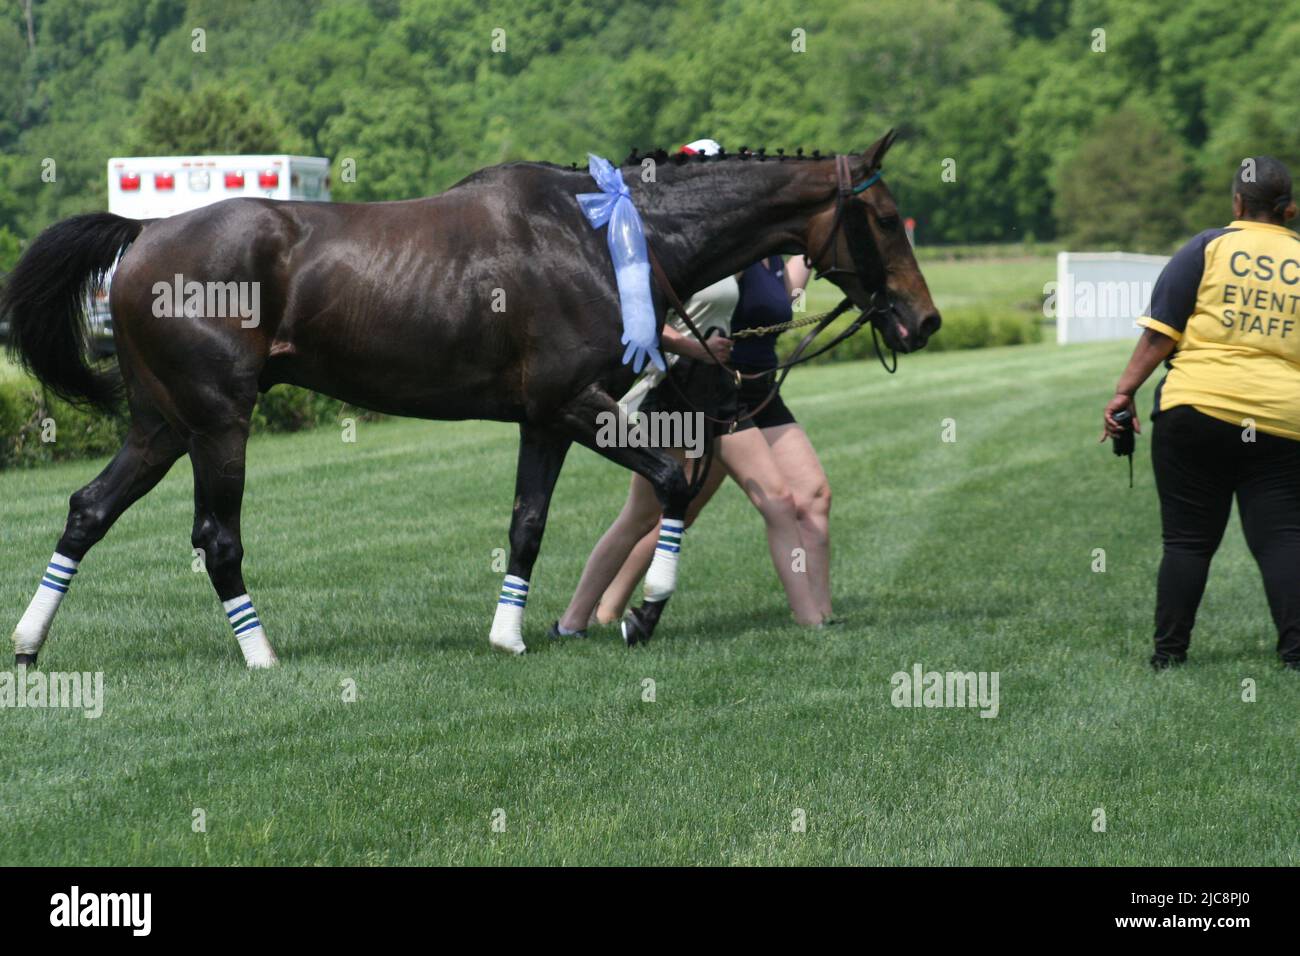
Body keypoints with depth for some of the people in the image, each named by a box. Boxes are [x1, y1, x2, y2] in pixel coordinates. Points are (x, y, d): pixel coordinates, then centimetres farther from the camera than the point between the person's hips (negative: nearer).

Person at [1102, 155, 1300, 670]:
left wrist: (1125, 390, -2)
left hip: (1198, 407, -2)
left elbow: (1161, 333, -4)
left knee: (1188, 539, 4)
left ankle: (1169, 652, 6)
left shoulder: (1209, 248, 1)